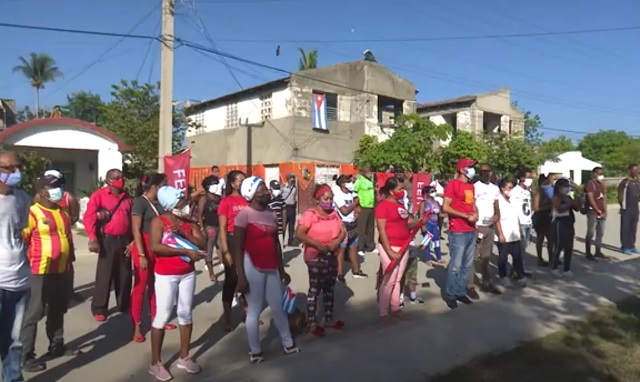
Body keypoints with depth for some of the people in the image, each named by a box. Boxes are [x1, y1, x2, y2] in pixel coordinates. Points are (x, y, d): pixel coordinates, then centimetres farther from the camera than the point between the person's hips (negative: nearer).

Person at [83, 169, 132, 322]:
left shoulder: (127, 197, 12)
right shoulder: (98, 195, -5)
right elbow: (89, 218, -12)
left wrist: (132, 239, 8)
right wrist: (93, 239, -19)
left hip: (125, 240, 5)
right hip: (108, 240, -5)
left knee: (124, 275, 12)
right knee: (104, 276, 1)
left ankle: (124, 305, 25)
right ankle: (99, 309, 12)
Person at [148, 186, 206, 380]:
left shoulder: (189, 222, 5)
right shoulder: (159, 221, -10)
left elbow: (203, 244, -3)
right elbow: (155, 246, -24)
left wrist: (183, 233, -17)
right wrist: (186, 252, -24)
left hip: (188, 273, 5)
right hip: (166, 275, -5)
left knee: (186, 313, 11)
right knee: (163, 316, 0)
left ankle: (184, 357, 25)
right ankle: (155, 363, 14)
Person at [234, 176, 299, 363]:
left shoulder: (271, 214, 7)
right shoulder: (244, 215, -12)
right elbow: (237, 248, -12)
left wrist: (282, 269, 14)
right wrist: (241, 276, -15)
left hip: (271, 268, 6)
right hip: (253, 267, -5)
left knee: (278, 308, 15)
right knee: (254, 311, 6)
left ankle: (288, 343, 30)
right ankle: (255, 350, 21)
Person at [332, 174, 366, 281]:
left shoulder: (352, 194, 7)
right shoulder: (338, 195, -15)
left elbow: (358, 206, 13)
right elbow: (345, 211, -20)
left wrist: (356, 208, -10)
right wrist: (355, 203, -8)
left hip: (353, 224, 8)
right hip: (343, 224, -8)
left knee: (354, 247, 16)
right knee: (341, 249, -3)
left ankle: (356, 270, 27)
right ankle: (340, 273, 3)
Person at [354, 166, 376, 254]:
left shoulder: (371, 181, 13)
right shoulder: (360, 180, -10)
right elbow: (354, 192, -17)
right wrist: (358, 204, -18)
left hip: (371, 207, 8)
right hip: (363, 207, -7)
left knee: (370, 228, 15)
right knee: (361, 229, -4)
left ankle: (370, 246, 26)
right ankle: (360, 248, 0)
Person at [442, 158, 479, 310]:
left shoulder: (471, 186, 15)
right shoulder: (453, 184, -9)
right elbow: (445, 207, -14)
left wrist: (476, 214, 3)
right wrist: (466, 216, -15)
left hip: (471, 231, 8)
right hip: (458, 232, -8)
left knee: (467, 265, 12)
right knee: (455, 265, -3)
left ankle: (461, 292, 23)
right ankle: (450, 295, 8)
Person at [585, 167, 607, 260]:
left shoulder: (602, 184, 16)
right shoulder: (590, 183, -9)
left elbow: (604, 198, 14)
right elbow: (591, 199, -15)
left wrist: (605, 211, 3)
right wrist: (598, 211, -14)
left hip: (602, 213, 8)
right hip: (593, 212, -8)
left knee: (600, 233, 13)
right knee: (590, 233, -5)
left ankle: (598, 252, 22)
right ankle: (588, 253, 0)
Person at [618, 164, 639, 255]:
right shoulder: (625, 182, -9)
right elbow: (620, 196, -9)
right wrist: (623, 207, -11)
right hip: (626, 209, -7)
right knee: (625, 229, -2)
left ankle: (632, 246, 20)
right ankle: (624, 247, 4)